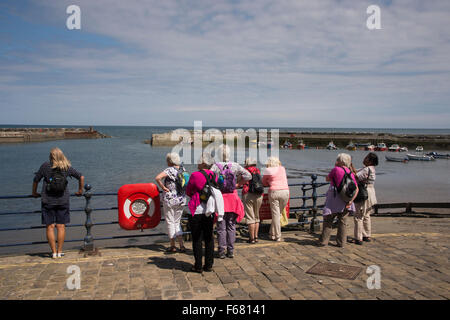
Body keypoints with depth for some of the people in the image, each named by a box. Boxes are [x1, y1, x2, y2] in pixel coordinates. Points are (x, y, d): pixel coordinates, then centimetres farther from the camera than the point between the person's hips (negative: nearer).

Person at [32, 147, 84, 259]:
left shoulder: (45, 166, -5)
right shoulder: (67, 167, 0)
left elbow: (36, 179, 4)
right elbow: (81, 177, 6)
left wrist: (34, 192, 20)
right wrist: (80, 190, 19)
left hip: (48, 201, -1)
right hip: (63, 201, 2)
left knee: (50, 227, 5)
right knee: (61, 226, 6)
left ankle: (54, 252, 6)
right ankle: (60, 252, 9)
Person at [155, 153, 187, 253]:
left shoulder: (170, 170, -14)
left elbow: (157, 178, -28)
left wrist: (163, 187, -16)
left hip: (169, 200, -6)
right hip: (181, 200, 6)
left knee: (170, 222, 7)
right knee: (177, 222, 16)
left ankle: (172, 246, 14)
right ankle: (182, 245, 10)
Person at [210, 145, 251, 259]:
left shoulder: (216, 166, -9)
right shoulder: (235, 166, -3)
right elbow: (248, 176, -5)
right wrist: (238, 185, 4)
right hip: (232, 196, 2)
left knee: (221, 226, 7)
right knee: (231, 226, 12)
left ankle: (222, 252, 10)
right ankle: (231, 251, 16)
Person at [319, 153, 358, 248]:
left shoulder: (336, 169, -9)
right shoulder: (351, 174, 6)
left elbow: (327, 179, 7)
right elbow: (356, 189, -2)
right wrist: (351, 201, -7)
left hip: (334, 198, -5)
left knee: (328, 220, 6)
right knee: (343, 222, 13)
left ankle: (323, 241, 10)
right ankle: (341, 243, 17)